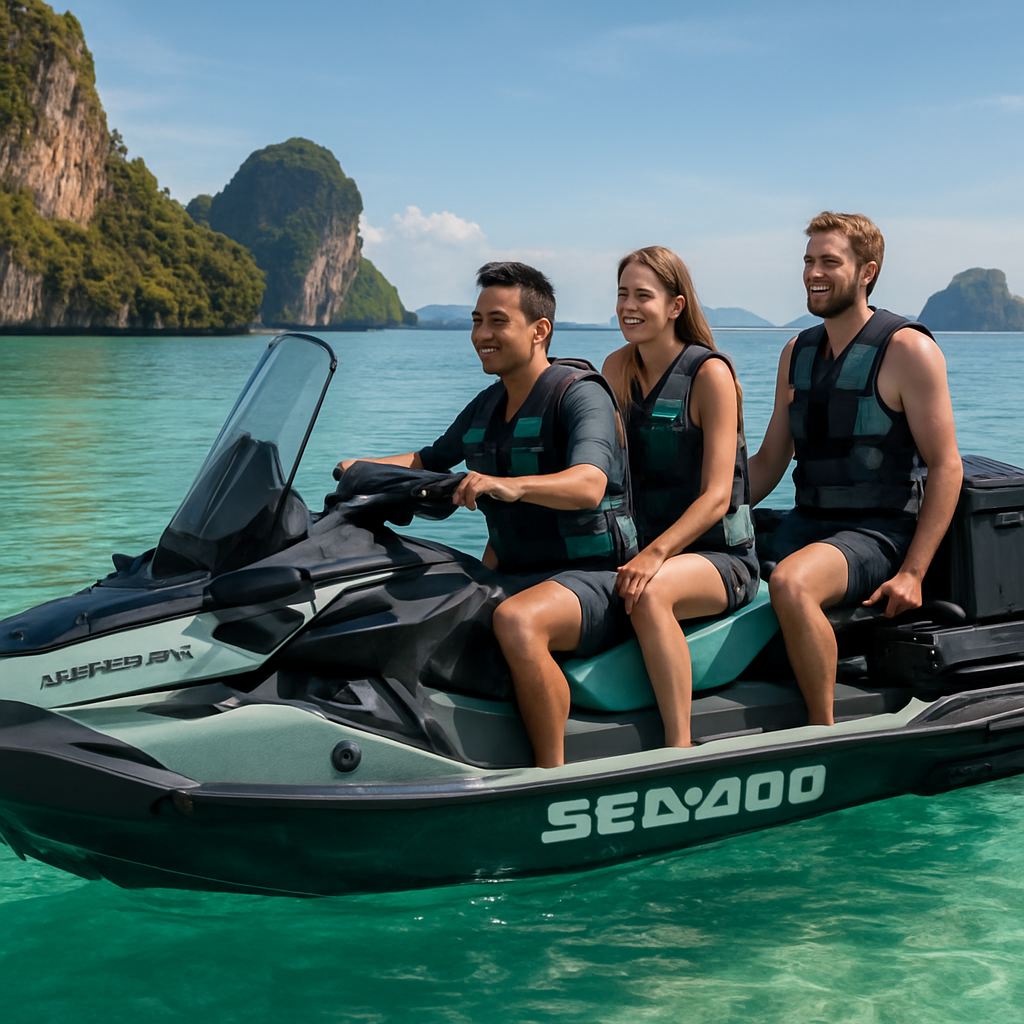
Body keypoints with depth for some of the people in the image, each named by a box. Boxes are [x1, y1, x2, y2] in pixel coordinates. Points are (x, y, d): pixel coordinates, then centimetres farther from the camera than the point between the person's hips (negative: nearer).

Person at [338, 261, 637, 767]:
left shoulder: (581, 395, -11)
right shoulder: (485, 407, 15)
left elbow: (588, 487, -29)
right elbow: (429, 459, 31)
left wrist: (510, 485, -47)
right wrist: (364, 468, 11)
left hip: (592, 578, -8)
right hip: (514, 575, 9)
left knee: (516, 621, -38)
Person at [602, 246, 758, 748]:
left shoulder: (710, 374, -9)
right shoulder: (617, 369, 9)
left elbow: (716, 496, -16)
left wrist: (656, 554, -30)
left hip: (720, 555, -5)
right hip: (645, 547, 6)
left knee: (649, 593, -37)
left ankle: (680, 748, -33)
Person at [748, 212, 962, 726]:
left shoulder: (907, 350, -7)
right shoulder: (797, 352, 13)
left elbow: (946, 466, -9)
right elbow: (768, 462, 16)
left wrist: (912, 572, -17)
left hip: (877, 532, -7)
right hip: (804, 524, 7)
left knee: (791, 583, -35)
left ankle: (823, 732, -20)